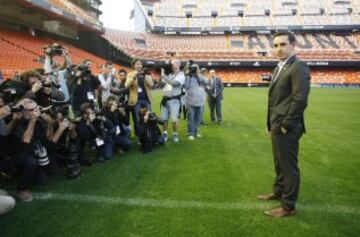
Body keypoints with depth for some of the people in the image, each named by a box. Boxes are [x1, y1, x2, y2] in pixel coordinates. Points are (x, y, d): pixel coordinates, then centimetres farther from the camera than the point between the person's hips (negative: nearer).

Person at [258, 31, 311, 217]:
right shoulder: (278, 69, 15)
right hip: (276, 127, 9)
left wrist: (286, 125, -18)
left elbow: (300, 99, -22)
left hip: (286, 129, -9)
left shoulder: (299, 67, -14)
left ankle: (288, 206, 17)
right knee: (279, 164, 22)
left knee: (289, 166, 3)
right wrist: (271, 124, 14)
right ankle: (278, 192, 39)